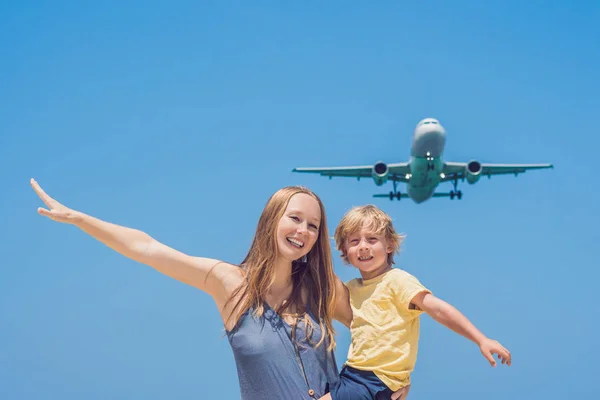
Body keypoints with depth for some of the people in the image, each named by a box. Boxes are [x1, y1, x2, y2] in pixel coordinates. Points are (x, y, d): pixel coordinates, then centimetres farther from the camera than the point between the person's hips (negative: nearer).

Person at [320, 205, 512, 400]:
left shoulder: (397, 280, -12)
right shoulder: (350, 288, 11)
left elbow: (438, 309, -20)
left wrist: (481, 340, -29)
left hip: (377, 382, -8)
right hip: (352, 375, 8)